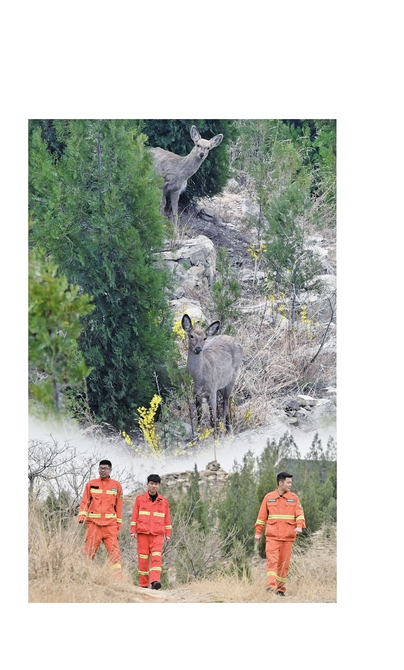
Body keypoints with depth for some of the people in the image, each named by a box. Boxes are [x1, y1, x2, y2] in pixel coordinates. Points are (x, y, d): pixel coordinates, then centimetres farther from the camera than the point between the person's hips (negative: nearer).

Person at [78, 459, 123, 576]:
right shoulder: (91, 484, 11)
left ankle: (118, 575, -13)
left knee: (114, 550, -9)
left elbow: (119, 505, 13)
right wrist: (82, 515, -8)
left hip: (110, 524, 0)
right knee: (88, 550, -6)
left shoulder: (116, 485, 12)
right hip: (93, 523, 0)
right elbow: (85, 502, 8)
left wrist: (119, 523, 9)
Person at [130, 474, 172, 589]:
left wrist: (167, 534, 10)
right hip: (142, 533, 0)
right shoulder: (140, 499, 8)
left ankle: (155, 580, -26)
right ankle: (143, 584, 3)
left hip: (157, 534, 0)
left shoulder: (163, 501, 12)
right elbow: (134, 516, 8)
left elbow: (167, 519, 15)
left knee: (157, 556, -16)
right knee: (143, 558, -1)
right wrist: (133, 531, 1)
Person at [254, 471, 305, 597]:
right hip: (272, 537, -2)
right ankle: (271, 586, -23)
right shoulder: (269, 497, 6)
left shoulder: (294, 498, 8)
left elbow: (299, 513, -1)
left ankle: (280, 589, 11)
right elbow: (262, 515, 10)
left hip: (288, 537, 2)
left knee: (284, 563, 4)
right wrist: (258, 532, 7)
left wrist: (299, 526, -19)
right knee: (272, 561, -14)